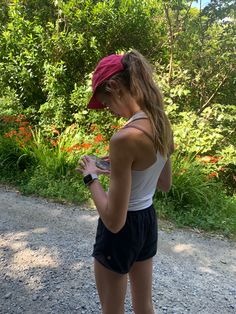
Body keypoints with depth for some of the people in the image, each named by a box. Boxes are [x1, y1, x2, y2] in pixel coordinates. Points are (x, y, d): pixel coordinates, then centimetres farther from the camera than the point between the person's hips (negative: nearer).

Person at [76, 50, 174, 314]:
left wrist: (91, 177, -12)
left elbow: (114, 221, -25)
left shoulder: (125, 138, -30)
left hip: (122, 230, -7)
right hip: (148, 220, 7)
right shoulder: (162, 125, -4)